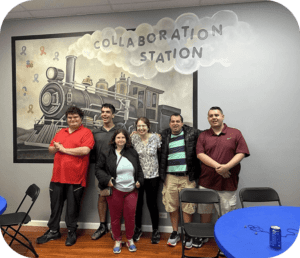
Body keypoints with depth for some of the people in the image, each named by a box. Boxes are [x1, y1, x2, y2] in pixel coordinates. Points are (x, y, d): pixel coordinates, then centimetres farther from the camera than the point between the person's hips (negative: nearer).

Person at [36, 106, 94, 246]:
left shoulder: (86, 132, -5)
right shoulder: (60, 132, 16)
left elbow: (85, 150, -20)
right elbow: (51, 149, 19)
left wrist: (64, 149, -12)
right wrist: (55, 148, -6)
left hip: (75, 178, -6)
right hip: (57, 176, 6)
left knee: (73, 207, 8)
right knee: (55, 205, 17)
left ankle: (71, 232, 27)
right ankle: (53, 231, 34)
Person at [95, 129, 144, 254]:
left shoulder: (132, 152, 8)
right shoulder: (107, 153, -2)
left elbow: (139, 169, 17)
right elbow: (98, 168, 0)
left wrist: (139, 180, 4)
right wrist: (106, 180, -12)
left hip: (131, 191, 2)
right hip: (115, 191, -2)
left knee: (130, 216, 8)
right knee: (115, 217, 10)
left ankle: (130, 240, 30)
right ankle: (117, 241, 31)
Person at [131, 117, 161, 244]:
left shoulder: (155, 137, -5)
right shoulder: (134, 138, -4)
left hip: (153, 176, -1)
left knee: (152, 203, 7)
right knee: (138, 203, 12)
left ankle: (155, 230, 29)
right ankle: (138, 228, 35)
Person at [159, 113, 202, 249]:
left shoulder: (191, 133, 2)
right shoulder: (164, 135, 9)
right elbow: (162, 155, 18)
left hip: (187, 176, -2)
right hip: (170, 177, 2)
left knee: (188, 206, 6)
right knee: (172, 206, 11)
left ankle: (188, 235, 23)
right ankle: (175, 233, 29)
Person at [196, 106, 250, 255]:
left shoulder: (235, 133, 3)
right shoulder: (203, 136, 6)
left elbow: (241, 153, -5)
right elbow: (200, 154, -5)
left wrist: (227, 166, -19)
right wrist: (217, 166, -17)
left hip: (228, 182, -1)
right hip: (206, 182, 2)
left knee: (227, 213, 7)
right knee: (205, 210, 14)